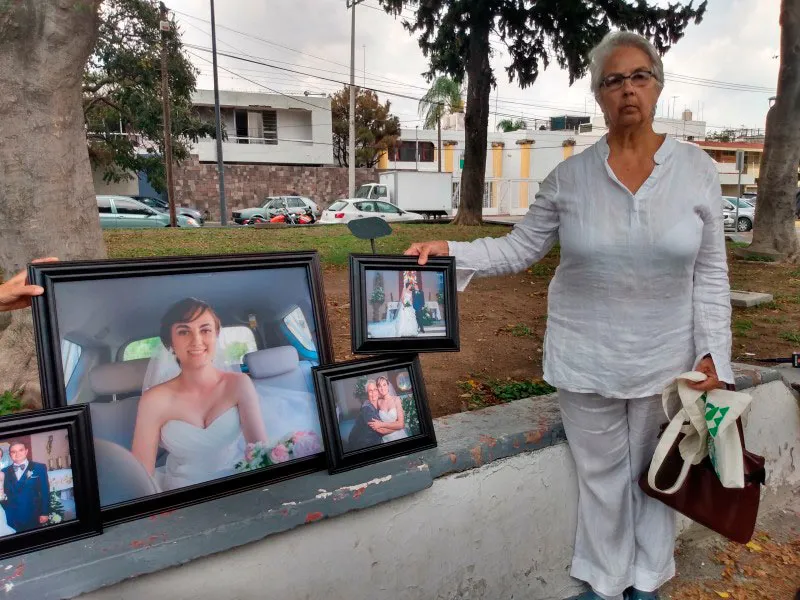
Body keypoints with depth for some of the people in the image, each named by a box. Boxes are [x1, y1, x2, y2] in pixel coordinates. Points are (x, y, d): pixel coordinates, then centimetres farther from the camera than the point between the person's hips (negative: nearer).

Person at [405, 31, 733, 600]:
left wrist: (714, 352, -5)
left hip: (665, 360, 1)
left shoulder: (697, 169, -3)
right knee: (601, 474, 13)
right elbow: (519, 249, 0)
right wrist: (451, 251, -13)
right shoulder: (570, 176, -4)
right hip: (586, 359, 0)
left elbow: (710, 273, 0)